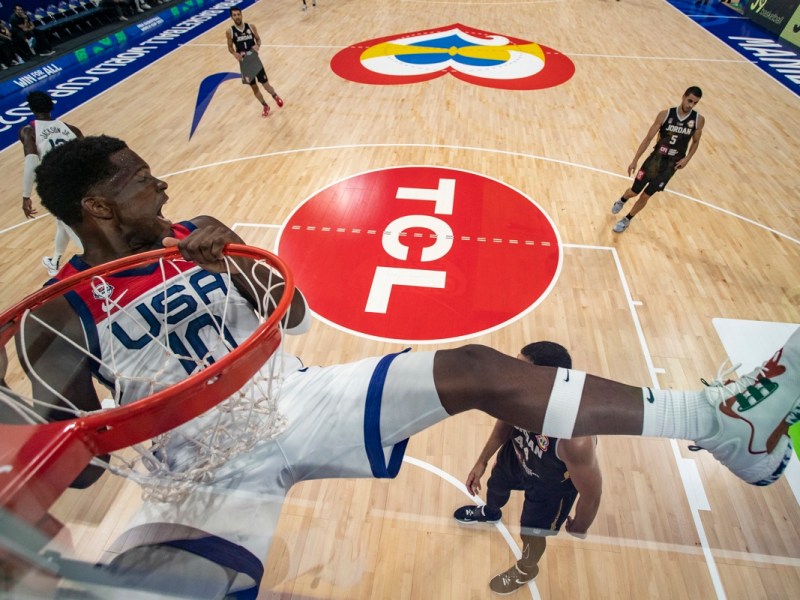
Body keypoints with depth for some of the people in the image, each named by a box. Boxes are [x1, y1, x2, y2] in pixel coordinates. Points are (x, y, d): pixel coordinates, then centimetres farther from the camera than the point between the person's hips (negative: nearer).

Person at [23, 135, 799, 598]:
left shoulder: (194, 237, 8)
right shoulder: (57, 317, 1)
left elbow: (295, 315, 4)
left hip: (291, 400, 1)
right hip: (206, 469, 1)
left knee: (476, 370, -15)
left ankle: (719, 418, -6)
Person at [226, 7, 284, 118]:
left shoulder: (251, 27, -4)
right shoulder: (230, 32, -6)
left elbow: (258, 39, 10)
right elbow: (230, 47, 5)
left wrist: (258, 46, -12)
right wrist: (234, 53, -17)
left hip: (255, 60, -1)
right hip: (244, 63, 1)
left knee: (266, 85, -2)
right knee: (254, 87, 9)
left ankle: (275, 96, 32)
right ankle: (265, 106, 30)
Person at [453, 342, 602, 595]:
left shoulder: (574, 439, -48)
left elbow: (591, 494, -27)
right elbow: (506, 422, -8)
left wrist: (579, 528, -6)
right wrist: (482, 462, 3)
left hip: (550, 486, -4)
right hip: (516, 456, 5)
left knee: (531, 533, 21)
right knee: (495, 485, 32)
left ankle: (526, 569, 60)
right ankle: (489, 513, 71)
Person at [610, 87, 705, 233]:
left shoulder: (698, 120, -6)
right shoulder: (665, 114, -11)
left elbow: (695, 142, 10)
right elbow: (648, 138, -8)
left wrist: (687, 158, -7)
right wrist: (635, 160, -10)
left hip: (672, 164, 1)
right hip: (656, 158, 0)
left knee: (645, 196, 1)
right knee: (634, 191, 4)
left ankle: (627, 220, 24)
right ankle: (622, 200, 43)